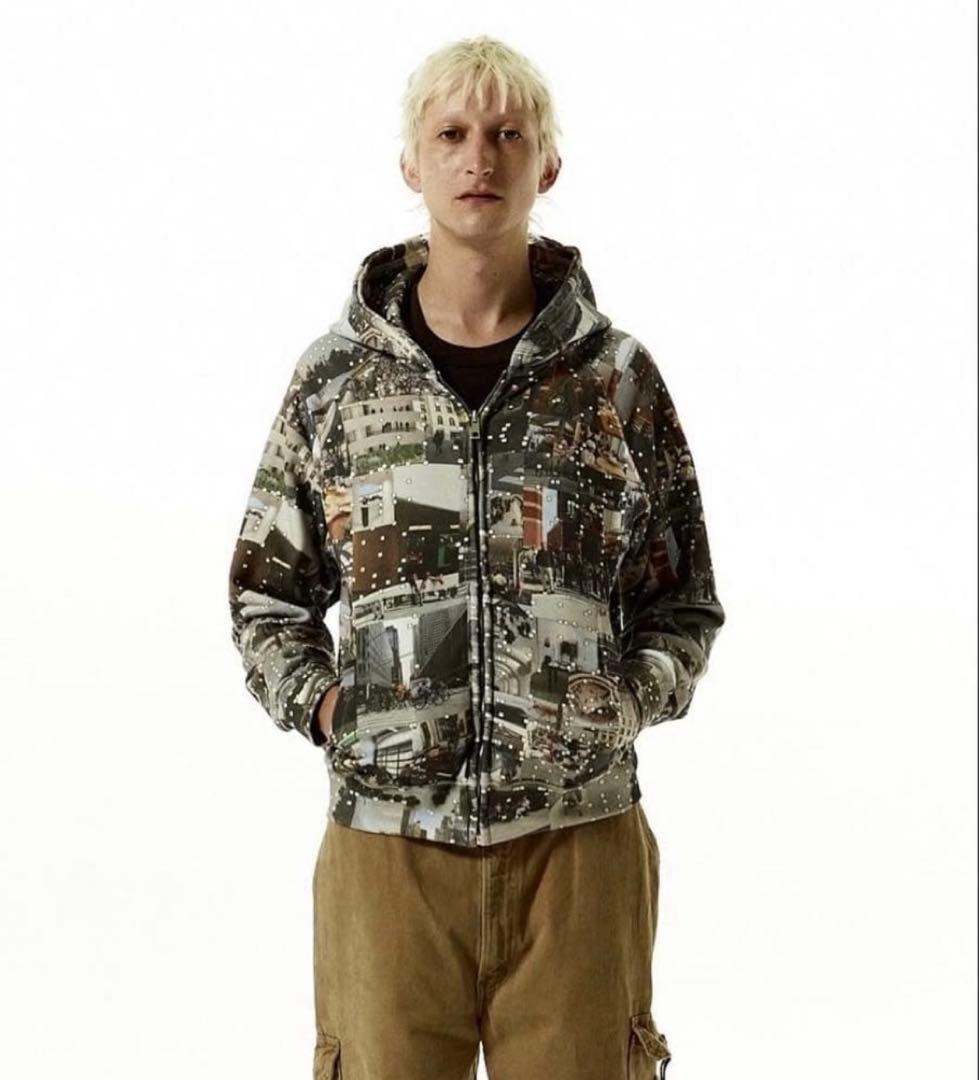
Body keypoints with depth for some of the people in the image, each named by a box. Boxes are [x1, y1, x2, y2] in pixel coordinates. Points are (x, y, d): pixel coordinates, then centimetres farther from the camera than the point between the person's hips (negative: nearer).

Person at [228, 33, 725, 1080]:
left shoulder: (616, 375, 6)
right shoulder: (336, 373, 7)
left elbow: (685, 602, 12)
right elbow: (265, 590, 14)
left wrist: (625, 701, -3)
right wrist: (316, 701, -1)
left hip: (579, 838, 0)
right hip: (385, 836, 0)